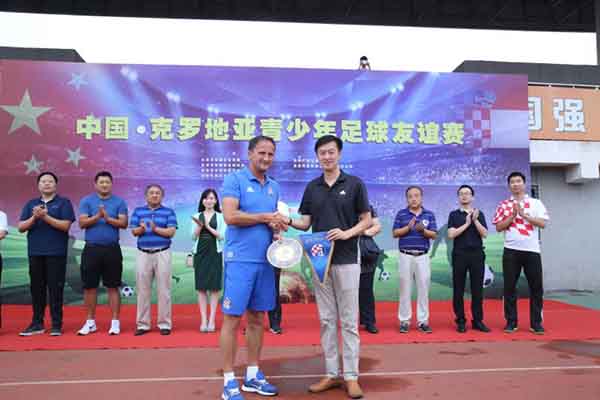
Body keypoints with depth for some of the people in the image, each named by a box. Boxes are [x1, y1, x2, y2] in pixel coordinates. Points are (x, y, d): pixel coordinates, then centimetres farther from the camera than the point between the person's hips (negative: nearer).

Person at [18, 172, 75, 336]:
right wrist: (34, 217, -10)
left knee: (55, 289, -2)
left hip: (56, 253, -4)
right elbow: (21, 227, 7)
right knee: (37, 288, 9)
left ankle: (56, 325, 5)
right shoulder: (31, 204, 15)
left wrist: (45, 216, -15)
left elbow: (66, 225, -9)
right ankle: (37, 324, 18)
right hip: (35, 252, 4)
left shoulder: (64, 202, 3)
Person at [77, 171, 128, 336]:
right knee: (90, 286, 7)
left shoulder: (119, 202, 4)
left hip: (112, 249, -1)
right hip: (91, 249, 1)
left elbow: (123, 223, -5)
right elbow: (82, 223, -5)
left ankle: (115, 322, 9)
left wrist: (108, 218, -17)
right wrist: (97, 216, -19)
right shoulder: (86, 201, 5)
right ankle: (90, 322, 19)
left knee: (113, 286, 3)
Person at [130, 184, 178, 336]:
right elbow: (134, 231, 3)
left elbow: (171, 231, -5)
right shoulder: (138, 211, 12)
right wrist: (141, 229, -18)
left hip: (162, 253, -2)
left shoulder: (169, 212, 6)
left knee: (163, 290, 0)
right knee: (143, 289, 4)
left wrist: (156, 229, -17)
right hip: (143, 254, 2)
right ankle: (142, 324, 12)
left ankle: (164, 323, 7)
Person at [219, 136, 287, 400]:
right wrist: (264, 217, -10)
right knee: (233, 319, -1)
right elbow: (230, 216, -17)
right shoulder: (234, 179, -5)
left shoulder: (274, 187, 15)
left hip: (265, 261, 6)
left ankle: (253, 375, 24)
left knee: (257, 319, 12)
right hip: (240, 260, -6)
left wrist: (278, 226, -4)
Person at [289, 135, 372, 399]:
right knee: (327, 320, 9)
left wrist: (347, 233, -17)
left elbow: (366, 220, 0)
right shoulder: (312, 187, 9)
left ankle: (351, 376, 11)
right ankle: (331, 374, 19)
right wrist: (288, 221, -12)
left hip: (347, 261, -4)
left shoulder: (354, 184, -2)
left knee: (349, 320, 1)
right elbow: (305, 223, 8)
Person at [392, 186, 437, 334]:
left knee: (423, 289, 2)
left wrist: (423, 230, -17)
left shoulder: (429, 214, 8)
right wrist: (408, 227, -16)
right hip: (405, 256, -1)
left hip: (422, 256, 1)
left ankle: (423, 321, 11)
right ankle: (404, 320, 9)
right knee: (405, 289, 3)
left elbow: (434, 235, 1)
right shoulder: (401, 213, 5)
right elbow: (395, 233, -1)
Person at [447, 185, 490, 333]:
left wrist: (475, 220, -12)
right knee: (458, 289, 1)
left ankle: (478, 321, 12)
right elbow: (451, 234, -7)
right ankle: (460, 321, 9)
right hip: (460, 254, -1)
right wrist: (466, 224, -10)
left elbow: (484, 234, 0)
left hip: (477, 254, 1)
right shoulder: (454, 214, 5)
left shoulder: (479, 214, 10)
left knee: (477, 289, 3)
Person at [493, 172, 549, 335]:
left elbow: (542, 223, -5)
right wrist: (513, 215, -10)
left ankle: (536, 323, 13)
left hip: (532, 250, 0)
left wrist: (523, 214, -11)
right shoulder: (503, 205, 7)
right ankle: (511, 322, 12)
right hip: (511, 251, 0)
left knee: (536, 287, 3)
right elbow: (498, 227, 0)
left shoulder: (536, 203, 7)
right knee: (509, 287, 2)